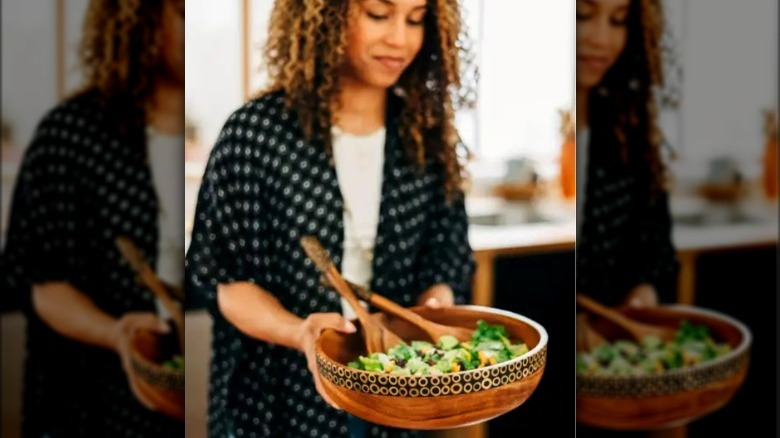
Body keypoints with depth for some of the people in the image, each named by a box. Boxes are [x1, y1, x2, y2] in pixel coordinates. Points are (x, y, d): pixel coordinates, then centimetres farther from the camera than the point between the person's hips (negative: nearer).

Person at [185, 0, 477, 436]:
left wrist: (434, 307, -19)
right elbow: (222, 277, -8)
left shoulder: (429, 139, 0)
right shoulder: (255, 133, -11)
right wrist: (298, 332, -25)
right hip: (279, 401, -3)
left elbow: (445, 267, 3)